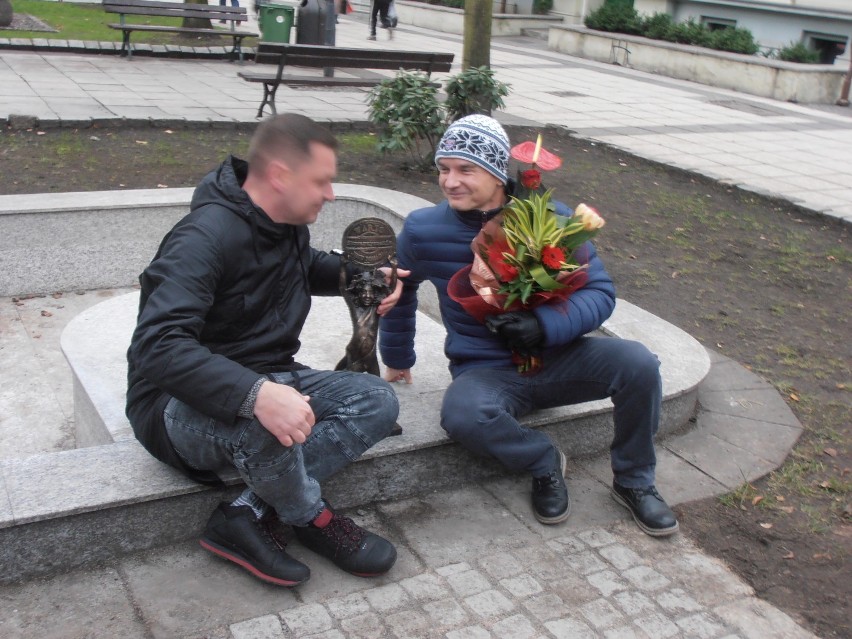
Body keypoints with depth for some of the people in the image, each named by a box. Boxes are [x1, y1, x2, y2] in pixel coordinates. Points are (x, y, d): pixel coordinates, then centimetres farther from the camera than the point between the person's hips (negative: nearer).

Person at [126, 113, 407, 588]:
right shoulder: (207, 237, -24)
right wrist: (255, 394, -49)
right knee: (261, 422, -41)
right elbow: (158, 345, -36)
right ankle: (313, 518, -7)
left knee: (377, 401, -11)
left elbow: (308, 266, 30)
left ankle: (248, 517, -17)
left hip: (265, 381, 9)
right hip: (185, 404, -8)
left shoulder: (287, 227, 5)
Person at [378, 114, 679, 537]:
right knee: (462, 413, -37)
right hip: (486, 372, -1)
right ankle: (544, 463, -4)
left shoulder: (551, 218, -9)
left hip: (557, 358, 1)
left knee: (637, 362, -27)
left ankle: (633, 482, 0)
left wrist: (546, 325, -28)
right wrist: (397, 359, 24)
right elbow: (397, 292, 13)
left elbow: (600, 292, -9)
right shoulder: (423, 231, -6)